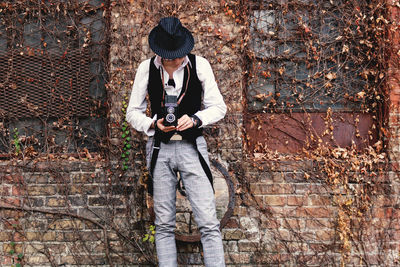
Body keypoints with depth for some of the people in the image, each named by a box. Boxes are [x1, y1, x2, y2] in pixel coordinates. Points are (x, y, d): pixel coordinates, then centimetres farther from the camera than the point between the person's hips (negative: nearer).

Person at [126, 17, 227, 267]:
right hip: (160, 149, 1)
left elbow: (219, 107, 3)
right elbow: (133, 112, 8)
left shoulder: (199, 65, -1)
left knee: (209, 222, -7)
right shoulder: (147, 68, 2)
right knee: (164, 224, 6)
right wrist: (153, 124, -12)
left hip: (192, 148, -1)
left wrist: (194, 119, -14)